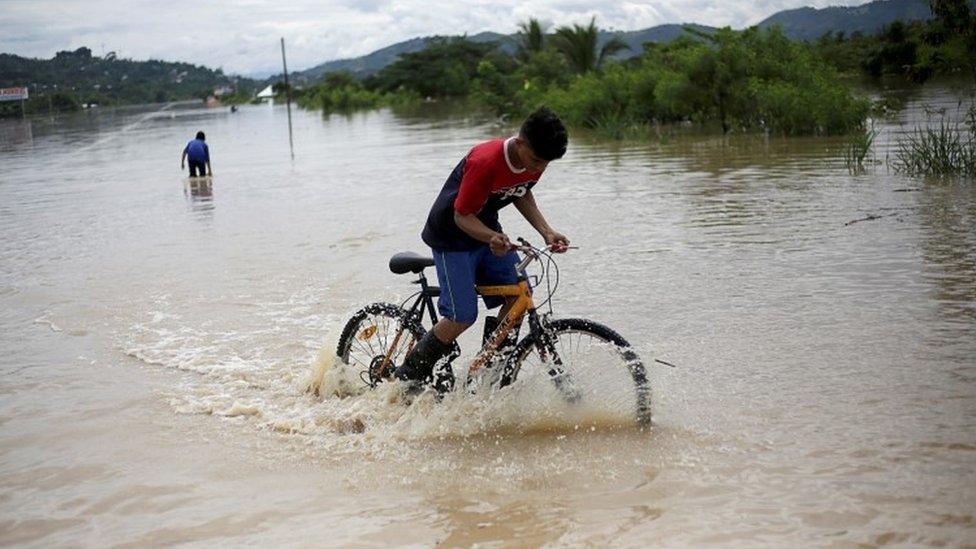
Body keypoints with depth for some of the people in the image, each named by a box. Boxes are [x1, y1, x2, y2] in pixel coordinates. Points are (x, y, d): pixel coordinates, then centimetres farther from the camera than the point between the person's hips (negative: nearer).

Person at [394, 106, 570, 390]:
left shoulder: (536, 160, -12)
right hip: (451, 236, -7)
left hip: (488, 229, 7)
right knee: (463, 317, -13)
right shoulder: (485, 162, -34)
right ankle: (410, 376, 6)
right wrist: (493, 238, -43)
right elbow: (462, 216, -24)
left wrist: (546, 232, -4)